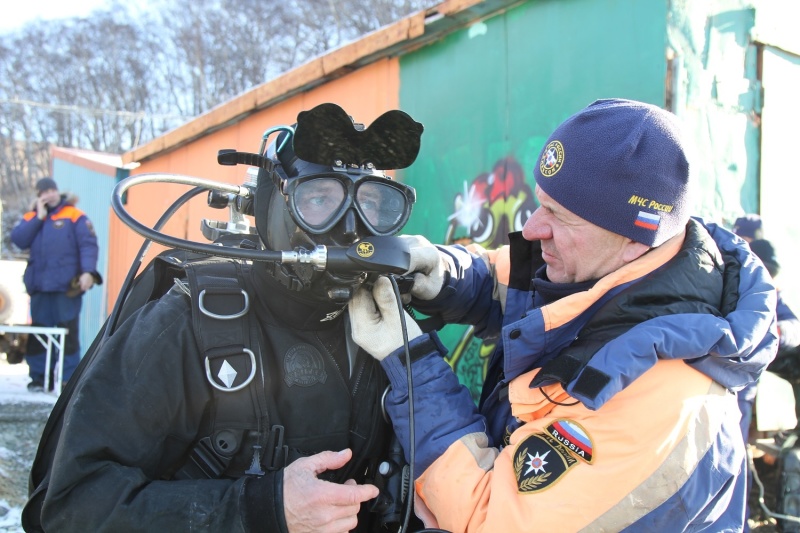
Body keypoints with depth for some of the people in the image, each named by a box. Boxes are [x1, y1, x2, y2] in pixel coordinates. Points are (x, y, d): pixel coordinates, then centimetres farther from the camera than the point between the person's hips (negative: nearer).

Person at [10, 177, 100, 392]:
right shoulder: (31, 217, 16)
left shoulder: (74, 216, 1)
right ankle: (39, 376, 16)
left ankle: (68, 378, -1)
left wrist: (88, 271, -21)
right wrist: (38, 217, -5)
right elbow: (18, 240, -1)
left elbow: (88, 245, -8)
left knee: (68, 333, -5)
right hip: (39, 287, 5)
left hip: (66, 287, -5)